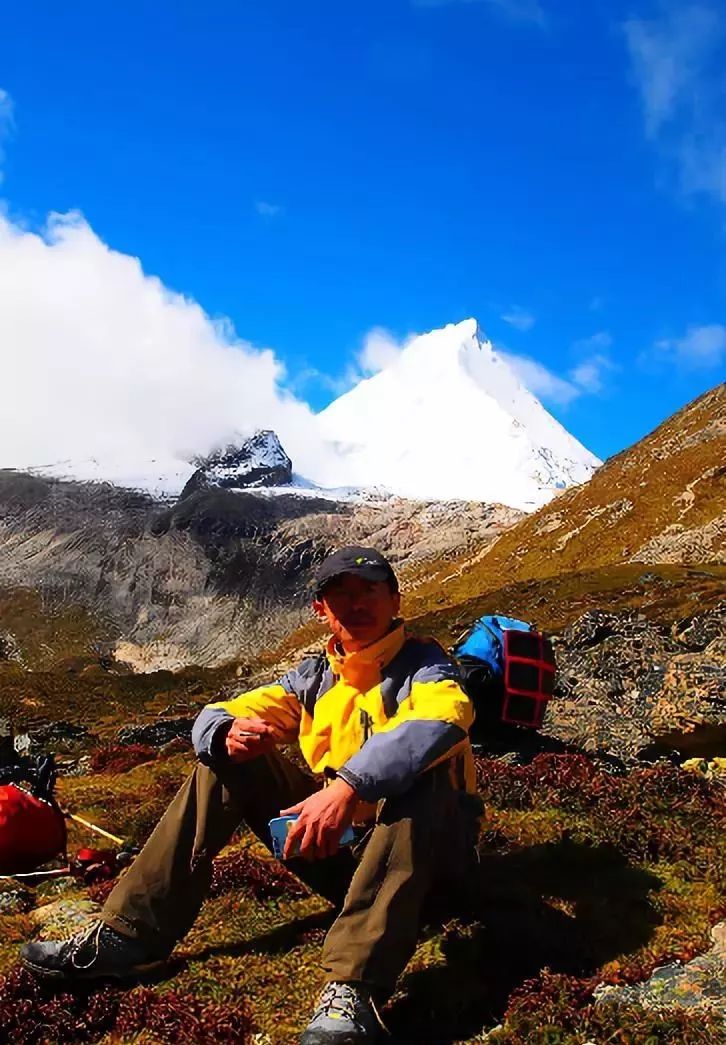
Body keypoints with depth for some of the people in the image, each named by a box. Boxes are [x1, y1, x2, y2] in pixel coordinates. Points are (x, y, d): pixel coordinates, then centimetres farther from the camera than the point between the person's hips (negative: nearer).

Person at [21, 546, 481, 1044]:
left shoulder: (421, 663, -9)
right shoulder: (315, 677, 8)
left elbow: (442, 722, -35)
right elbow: (211, 720, 4)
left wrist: (348, 786, -48)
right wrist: (231, 732, -22)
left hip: (418, 847, -5)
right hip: (336, 844, 5)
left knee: (420, 769, -36)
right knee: (229, 758, -4)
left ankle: (352, 989, -44)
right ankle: (128, 933, -7)